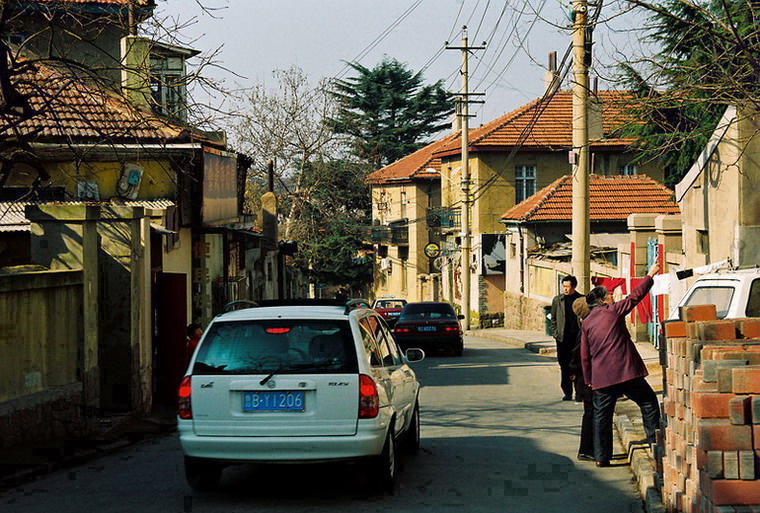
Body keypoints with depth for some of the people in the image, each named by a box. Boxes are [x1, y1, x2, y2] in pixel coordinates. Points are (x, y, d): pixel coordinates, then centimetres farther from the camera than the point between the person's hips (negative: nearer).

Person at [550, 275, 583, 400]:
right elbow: (553, 319, 12)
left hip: (577, 337, -2)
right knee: (564, 366, 3)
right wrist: (555, 334, 3)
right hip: (563, 338, 2)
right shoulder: (557, 300, 7)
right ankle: (567, 392, 11)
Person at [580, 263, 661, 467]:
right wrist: (650, 276, 16)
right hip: (626, 371, -5)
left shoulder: (587, 322, 14)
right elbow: (636, 295, 5)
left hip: (601, 376, 5)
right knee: (648, 402, 8)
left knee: (601, 416, 7)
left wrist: (589, 379, 21)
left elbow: (585, 355, 14)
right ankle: (655, 441, 3)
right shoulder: (613, 311, 0)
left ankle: (601, 456, 5)